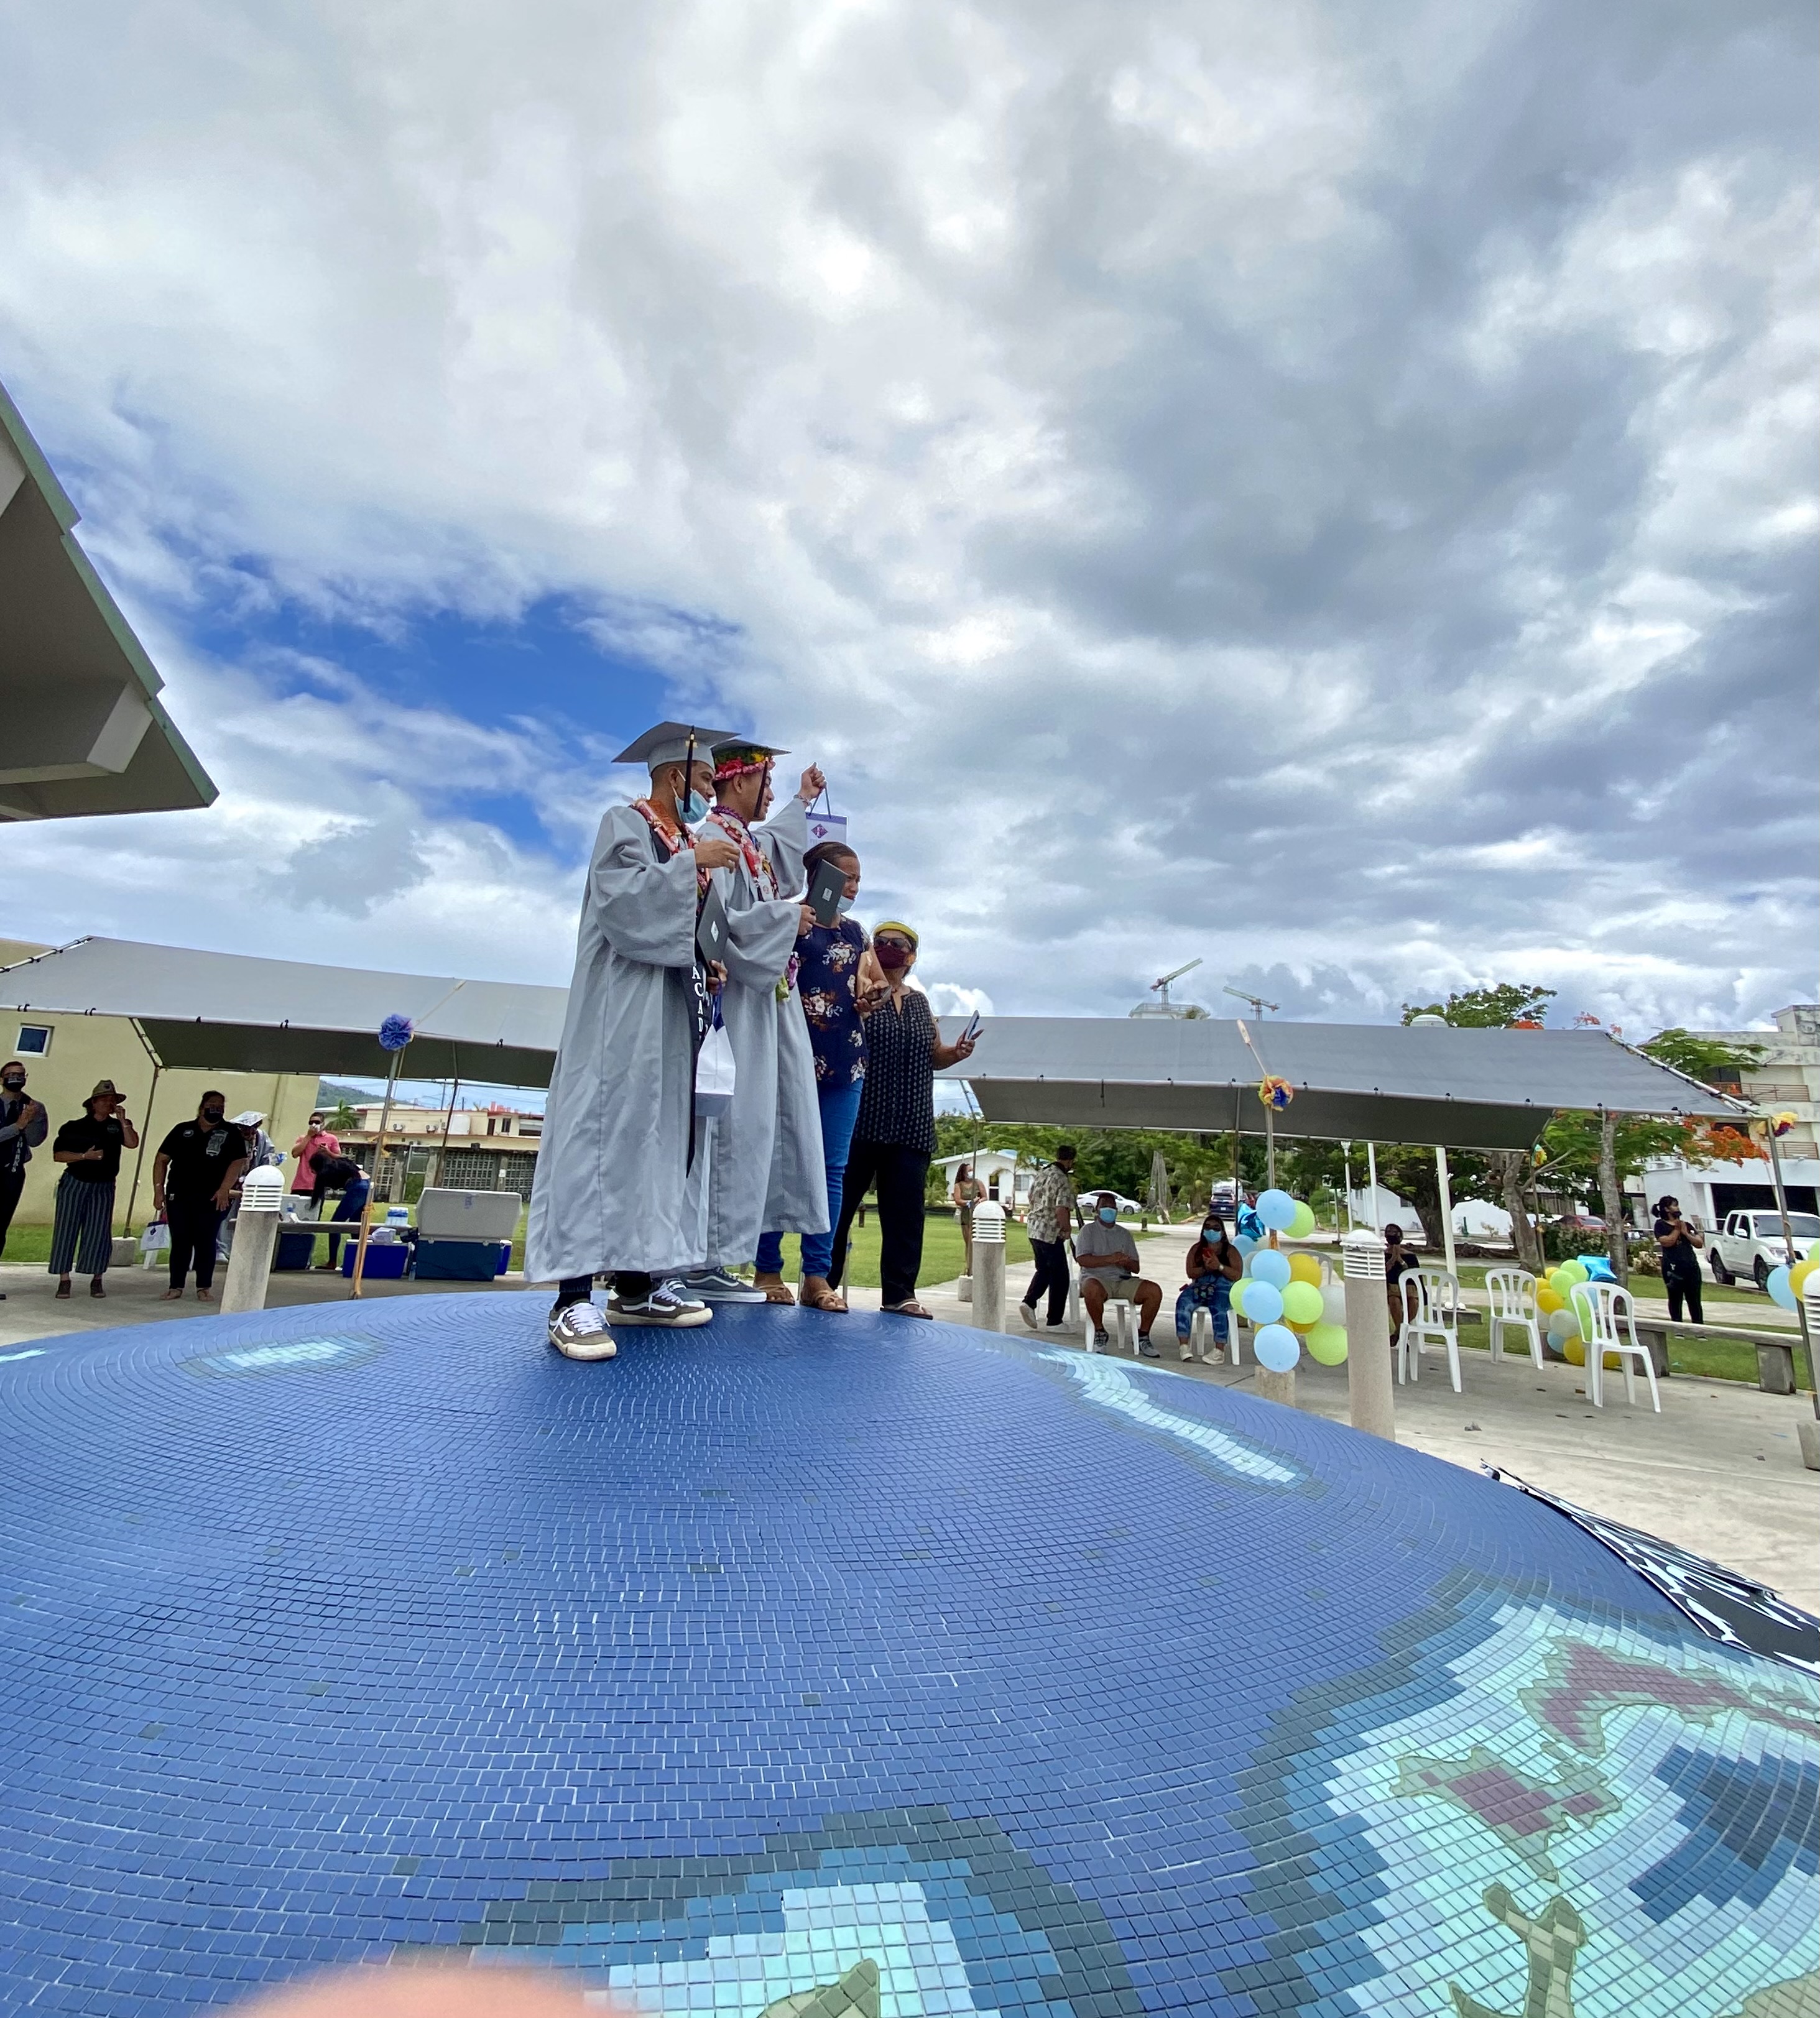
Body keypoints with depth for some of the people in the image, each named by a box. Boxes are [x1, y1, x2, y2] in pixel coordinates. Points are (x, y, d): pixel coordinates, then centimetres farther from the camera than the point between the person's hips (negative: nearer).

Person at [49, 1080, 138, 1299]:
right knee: (66, 1230, -1)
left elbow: (133, 1143, -11)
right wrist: (85, 1156, -15)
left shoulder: (117, 1127, 7)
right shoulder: (75, 1127, 1)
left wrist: (122, 1121, -15)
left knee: (99, 1233, 0)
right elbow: (57, 1155, -3)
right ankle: (64, 1281, 5)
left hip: (103, 1188, 1)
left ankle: (97, 1281, 6)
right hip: (74, 1184, -1)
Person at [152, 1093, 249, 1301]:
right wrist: (159, 1189, 2)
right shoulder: (182, 1130, 7)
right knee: (179, 1242, 6)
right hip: (178, 1197, 2)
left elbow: (238, 1162, -6)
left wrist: (225, 1189, -15)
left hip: (211, 1199, -2)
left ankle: (204, 1287, 12)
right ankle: (176, 1286, 17)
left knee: (205, 1242, 3)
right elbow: (162, 1160, 10)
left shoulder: (230, 1133, 2)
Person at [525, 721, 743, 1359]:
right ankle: (573, 1297, -12)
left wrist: (709, 968, 8)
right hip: (622, 1005, -8)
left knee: (660, 1133, 4)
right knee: (602, 1128, -12)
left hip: (673, 1009, 9)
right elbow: (620, 897, -17)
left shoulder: (690, 844, 21)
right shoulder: (625, 822, -1)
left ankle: (636, 1284, 8)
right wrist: (692, 863, -17)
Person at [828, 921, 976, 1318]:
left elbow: (934, 1057, 25)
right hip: (861, 1121, -5)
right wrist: (860, 1010, -23)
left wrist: (956, 1052, 4)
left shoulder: (920, 1002, 18)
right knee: (839, 1203, -1)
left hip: (911, 1128, 5)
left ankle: (899, 1293, 9)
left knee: (906, 1210, 4)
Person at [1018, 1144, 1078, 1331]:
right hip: (1051, 1233, -8)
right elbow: (1061, 1210, -25)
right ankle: (1055, 1322, 10)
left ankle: (1029, 1302, 3)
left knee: (1043, 1270, 21)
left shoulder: (1040, 1174, 9)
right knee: (1059, 1277, 4)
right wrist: (1068, 1229, -9)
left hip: (1033, 1229, 8)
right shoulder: (1063, 1181, -17)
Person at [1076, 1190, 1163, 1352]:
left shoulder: (1125, 1234, 22)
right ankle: (1100, 1332, -15)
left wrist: (1126, 1263, -8)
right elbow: (1083, 1259, -6)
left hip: (1123, 1280, 4)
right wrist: (1110, 1259, -16)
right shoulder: (1089, 1230, 10)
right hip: (1097, 1278, -4)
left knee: (1155, 1290, -21)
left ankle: (1143, 1337, -5)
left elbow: (1136, 1267, 16)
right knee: (1092, 1289, -40)